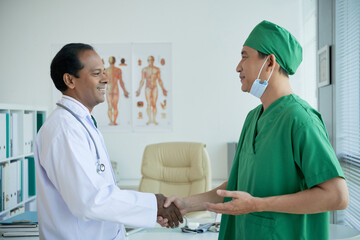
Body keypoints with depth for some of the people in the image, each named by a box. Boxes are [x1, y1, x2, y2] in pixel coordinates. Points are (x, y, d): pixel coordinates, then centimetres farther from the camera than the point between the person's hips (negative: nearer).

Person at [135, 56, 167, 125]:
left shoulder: (157, 69, 4)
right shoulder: (144, 69, -1)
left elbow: (159, 80, 8)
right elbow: (142, 81, -1)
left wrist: (163, 89, 6)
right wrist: (139, 90, -7)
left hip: (155, 88, 1)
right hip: (148, 88, -1)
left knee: (154, 104, -2)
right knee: (149, 104, -7)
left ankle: (154, 120, 2)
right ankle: (149, 120, -3)